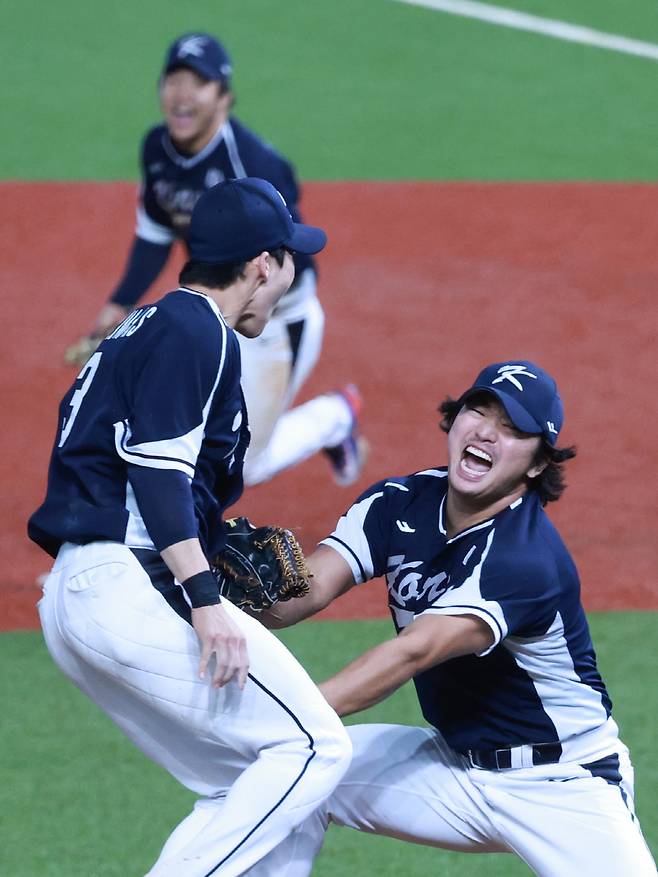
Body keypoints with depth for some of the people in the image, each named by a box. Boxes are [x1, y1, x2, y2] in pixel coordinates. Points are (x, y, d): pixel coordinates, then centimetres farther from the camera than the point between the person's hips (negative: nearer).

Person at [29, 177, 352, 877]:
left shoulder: (140, 330, 26)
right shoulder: (194, 329, -4)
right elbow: (156, 465, -15)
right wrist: (206, 601, -22)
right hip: (135, 585, -10)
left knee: (245, 788, 11)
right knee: (313, 747, -11)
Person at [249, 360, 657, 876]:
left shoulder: (527, 557, -26)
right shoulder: (400, 504, -3)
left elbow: (415, 653, -36)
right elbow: (311, 589, -16)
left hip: (563, 788, -6)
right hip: (454, 764, 6)